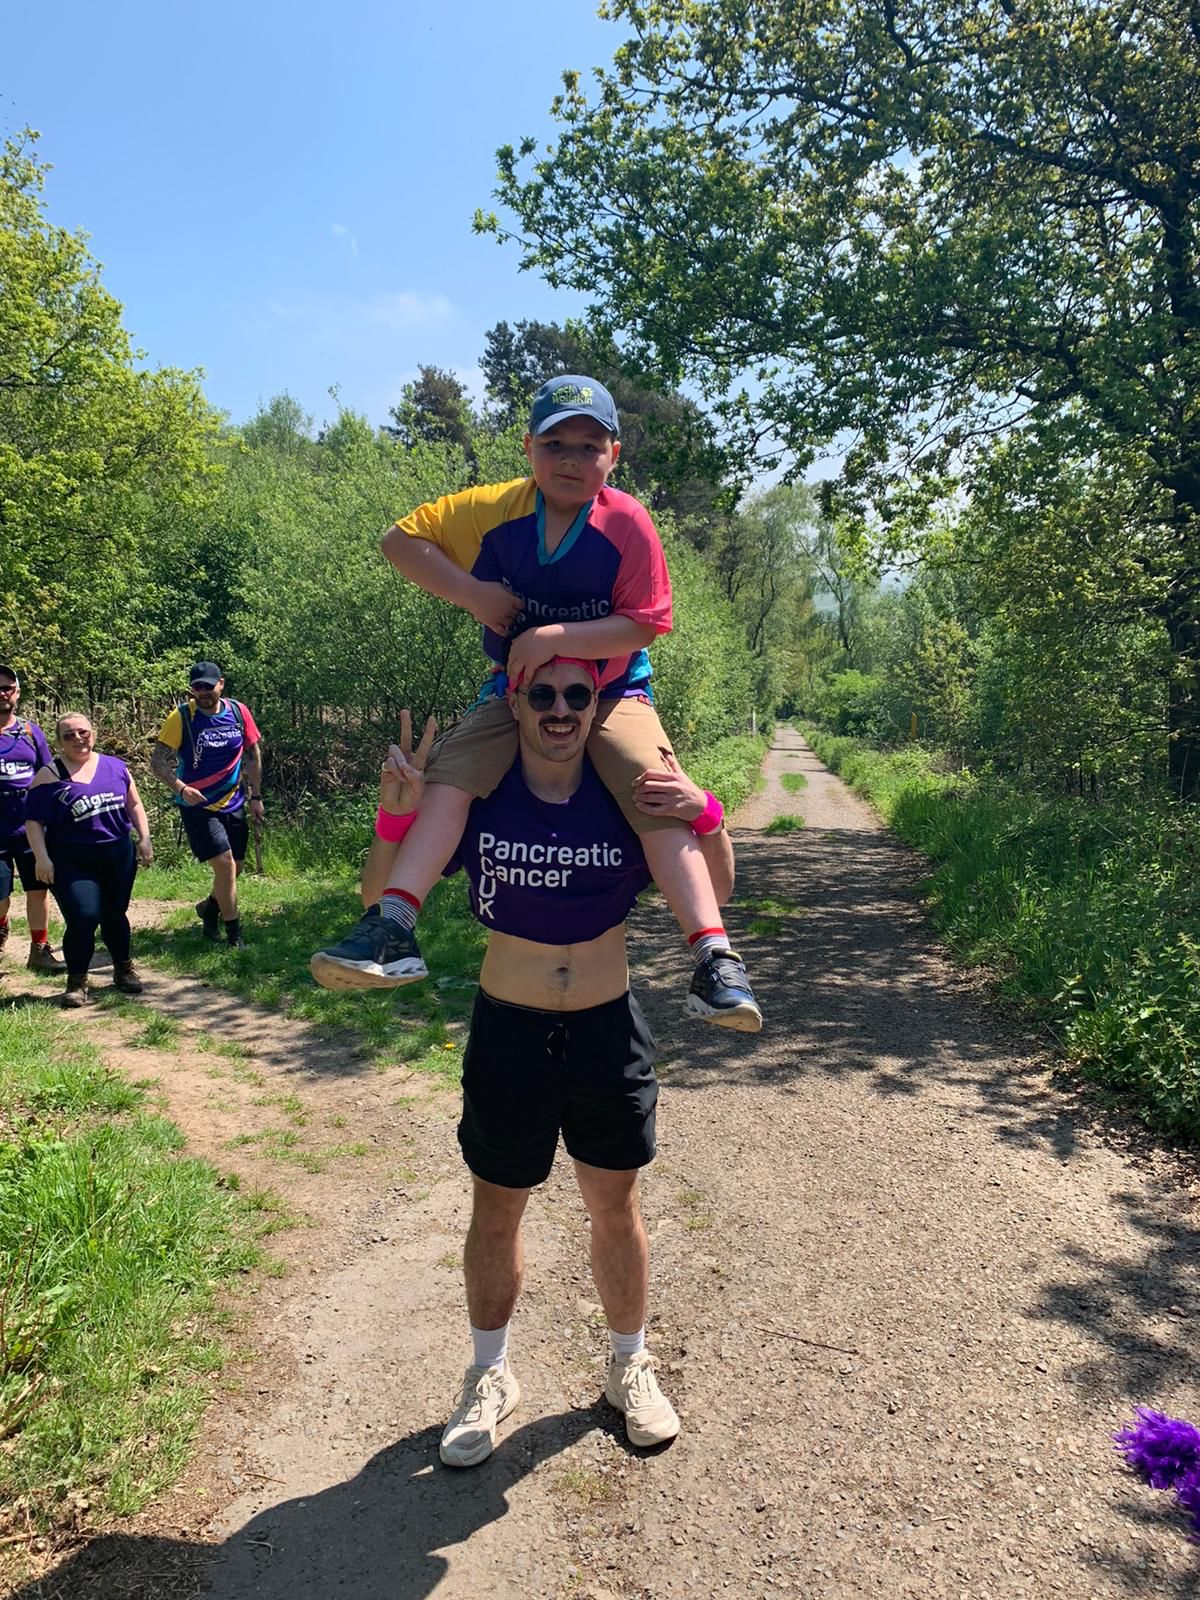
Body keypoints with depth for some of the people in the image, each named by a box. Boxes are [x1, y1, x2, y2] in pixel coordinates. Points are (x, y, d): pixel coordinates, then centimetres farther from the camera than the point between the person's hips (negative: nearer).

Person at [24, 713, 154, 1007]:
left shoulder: (115, 767, 7)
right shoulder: (50, 776, -4)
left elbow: (134, 805, 14)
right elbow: (34, 821, -5)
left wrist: (144, 839, 7)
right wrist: (42, 858, -12)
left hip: (119, 857, 3)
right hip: (73, 864, -3)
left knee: (114, 915, 13)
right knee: (83, 919, -15)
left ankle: (123, 969, 33)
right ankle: (77, 981, 3)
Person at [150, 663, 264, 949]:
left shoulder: (239, 712, -4)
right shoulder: (181, 717, -14)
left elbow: (253, 754, 7)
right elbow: (158, 762, -15)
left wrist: (255, 797, 7)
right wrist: (180, 788, -31)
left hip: (233, 804, 4)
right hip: (197, 805, -4)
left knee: (235, 867, 12)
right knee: (224, 864, -14)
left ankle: (210, 908, 42)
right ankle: (234, 934, 0)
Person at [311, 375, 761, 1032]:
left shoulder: (628, 523, -13)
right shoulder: (495, 510, -6)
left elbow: (641, 626, -16)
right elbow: (400, 539, -2)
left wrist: (554, 639, -27)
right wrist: (470, 592, -16)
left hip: (611, 692, -2)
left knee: (659, 797, -23)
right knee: (448, 774, -19)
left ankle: (713, 956, -23)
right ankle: (394, 928, -23)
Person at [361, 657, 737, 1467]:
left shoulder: (629, 793, -8)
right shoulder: (475, 798, -11)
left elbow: (718, 889, -2)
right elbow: (379, 900, -8)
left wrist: (703, 815, -22)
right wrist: (396, 810, -25)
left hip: (610, 1030, 1)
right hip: (508, 1032, 0)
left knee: (616, 1208, 16)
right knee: (497, 1213, 14)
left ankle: (631, 1363, 41)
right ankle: (490, 1376, 39)